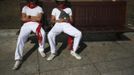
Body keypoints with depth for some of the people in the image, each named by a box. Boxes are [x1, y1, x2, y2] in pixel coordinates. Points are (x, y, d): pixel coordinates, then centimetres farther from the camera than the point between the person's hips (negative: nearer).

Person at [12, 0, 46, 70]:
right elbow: (23, 19, 1)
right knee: (21, 38, -24)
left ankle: (41, 49, -4)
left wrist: (28, 17, -3)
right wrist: (34, 18, -5)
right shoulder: (25, 8, 12)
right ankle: (18, 59, -24)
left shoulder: (39, 8, 5)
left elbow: (39, 19, -8)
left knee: (42, 33, -32)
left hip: (36, 24, -1)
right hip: (26, 25, 1)